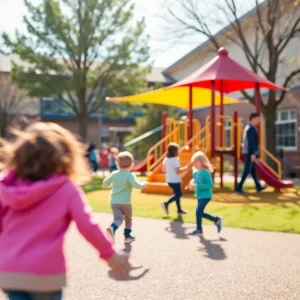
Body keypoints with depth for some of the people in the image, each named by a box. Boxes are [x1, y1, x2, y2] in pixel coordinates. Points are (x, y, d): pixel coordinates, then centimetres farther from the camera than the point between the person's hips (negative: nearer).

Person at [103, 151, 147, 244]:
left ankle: (112, 228, -34)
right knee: (128, 219, 19)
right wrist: (143, 184, -4)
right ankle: (127, 236, 22)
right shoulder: (130, 175, -13)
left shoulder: (114, 174, 2)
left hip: (114, 202, 3)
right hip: (125, 202, -3)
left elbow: (105, 183, 11)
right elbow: (137, 185, -25)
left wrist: (108, 185, 35)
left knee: (117, 219, -3)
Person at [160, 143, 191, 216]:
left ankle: (179, 210, 22)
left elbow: (164, 170, 10)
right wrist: (185, 168, -8)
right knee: (178, 194, 5)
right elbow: (178, 171, -21)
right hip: (175, 180, -8)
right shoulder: (176, 159, -18)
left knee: (176, 193, 18)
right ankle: (166, 203, -7)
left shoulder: (166, 159, 5)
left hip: (169, 180, 8)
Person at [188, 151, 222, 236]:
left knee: (198, 212, -8)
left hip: (206, 196, -9)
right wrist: (192, 185, -2)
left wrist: (197, 186, -27)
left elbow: (210, 184, -23)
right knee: (200, 213, 13)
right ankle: (216, 220, 29)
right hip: (199, 196, 9)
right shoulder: (195, 173, 5)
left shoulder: (205, 173, -19)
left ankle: (199, 230, 7)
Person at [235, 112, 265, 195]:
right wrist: (253, 154, -25)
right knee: (247, 170, -8)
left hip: (247, 152, 10)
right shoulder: (251, 129, -16)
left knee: (253, 169, 16)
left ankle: (258, 187, 27)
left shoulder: (248, 127, 16)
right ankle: (239, 188, -8)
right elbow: (251, 142, -22)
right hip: (250, 153, -10)